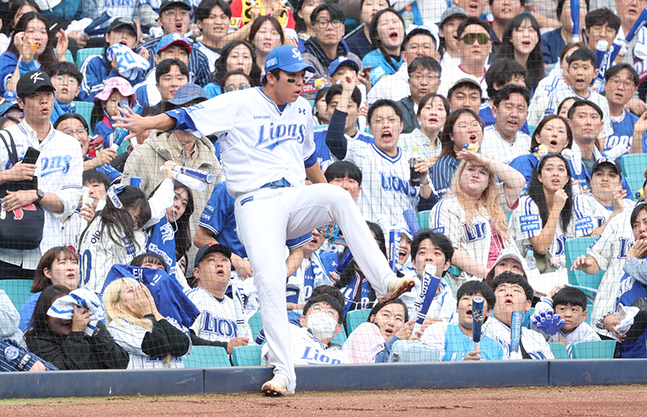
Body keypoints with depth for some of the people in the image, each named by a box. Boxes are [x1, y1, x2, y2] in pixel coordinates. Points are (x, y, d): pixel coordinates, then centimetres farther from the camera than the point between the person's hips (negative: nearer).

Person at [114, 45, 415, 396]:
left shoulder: (301, 110, 16)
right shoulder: (240, 105, -2)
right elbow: (188, 117, -10)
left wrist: (326, 196, 36)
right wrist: (148, 123, -26)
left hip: (296, 199, 4)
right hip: (256, 204, -4)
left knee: (339, 197, -27)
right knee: (270, 278, -19)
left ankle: (383, 282, -32)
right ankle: (283, 372, -15)